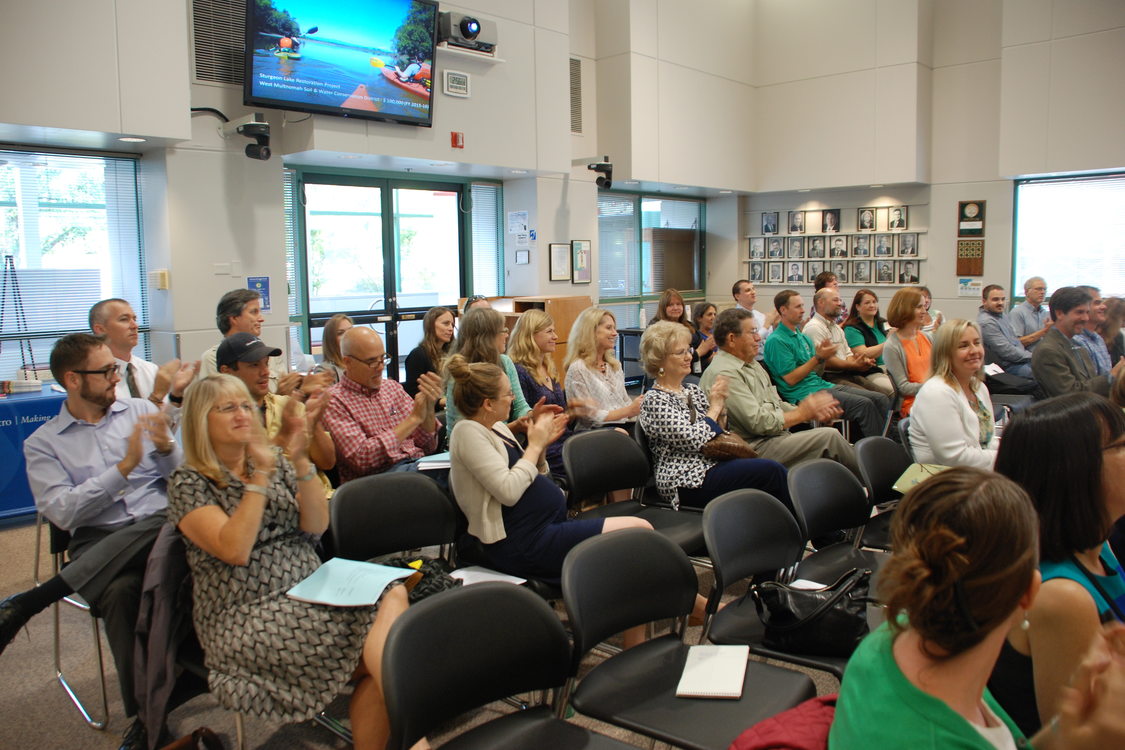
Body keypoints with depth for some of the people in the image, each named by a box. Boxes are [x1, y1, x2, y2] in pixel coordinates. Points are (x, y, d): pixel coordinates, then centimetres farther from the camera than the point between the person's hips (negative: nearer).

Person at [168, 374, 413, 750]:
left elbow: (316, 526, 3)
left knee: (392, 597, -23)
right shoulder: (189, 484, 1)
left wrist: (301, 461, -8)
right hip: (247, 618, -5)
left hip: (311, 593, 5)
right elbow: (235, 550, -14)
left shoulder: (275, 461, 15)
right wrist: (261, 475, -16)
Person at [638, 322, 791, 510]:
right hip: (687, 482, -8)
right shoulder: (654, 401, -8)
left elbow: (719, 431, 19)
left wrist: (720, 406, 0)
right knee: (771, 470, -21)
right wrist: (715, 407, -5)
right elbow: (693, 440, -17)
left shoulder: (693, 390, 16)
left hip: (711, 463, 8)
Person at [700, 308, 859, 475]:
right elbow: (758, 422, -20)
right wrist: (802, 413, -9)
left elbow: (777, 405, 21)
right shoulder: (724, 374, -15)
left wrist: (813, 413, 3)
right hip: (754, 447, -10)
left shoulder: (752, 365, 19)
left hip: (777, 437, 10)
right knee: (829, 436, -16)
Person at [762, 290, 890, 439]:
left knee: (880, 399, -5)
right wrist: (818, 358, -12)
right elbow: (791, 379, -13)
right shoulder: (776, 341, -8)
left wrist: (824, 357, -1)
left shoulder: (803, 337, 19)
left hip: (822, 384, 9)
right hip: (804, 393, -9)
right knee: (864, 404, -23)